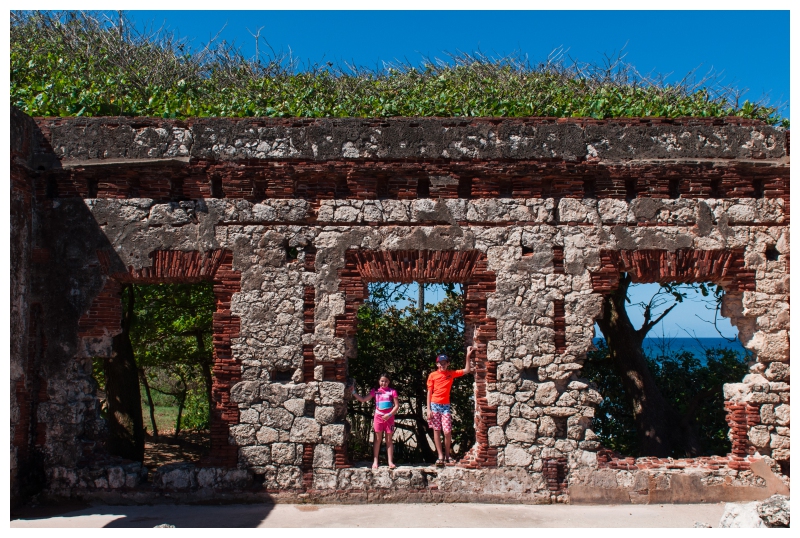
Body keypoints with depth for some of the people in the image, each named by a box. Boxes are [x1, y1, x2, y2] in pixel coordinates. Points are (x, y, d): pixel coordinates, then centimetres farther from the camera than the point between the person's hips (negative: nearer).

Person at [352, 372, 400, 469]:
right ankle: (375, 461, 9)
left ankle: (390, 462, 7)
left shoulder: (392, 392, -1)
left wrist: (389, 415, -15)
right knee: (377, 439, 5)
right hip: (378, 417, 1)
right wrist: (353, 393, -8)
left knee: (389, 440, 5)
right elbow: (363, 399, 3)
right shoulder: (375, 391, 4)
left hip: (389, 418, -1)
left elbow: (397, 405, -3)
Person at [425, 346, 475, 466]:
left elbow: (467, 370, 10)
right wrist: (428, 409, -4)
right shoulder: (432, 375, 3)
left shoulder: (451, 374, 9)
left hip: (445, 406, 1)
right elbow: (429, 393, 1)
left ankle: (447, 455, 10)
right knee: (436, 431, 0)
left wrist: (468, 356, 3)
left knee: (447, 431, -5)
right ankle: (440, 456, 3)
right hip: (434, 405, -1)